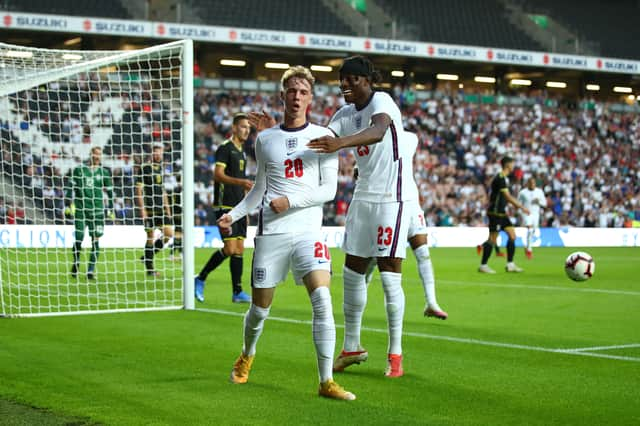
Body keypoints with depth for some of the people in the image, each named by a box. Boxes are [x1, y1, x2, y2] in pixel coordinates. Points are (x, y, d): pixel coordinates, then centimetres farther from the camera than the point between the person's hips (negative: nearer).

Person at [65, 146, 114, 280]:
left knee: (95, 241, -3)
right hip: (80, 210, -1)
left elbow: (110, 191, 13)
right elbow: (71, 187, 8)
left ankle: (91, 270, 1)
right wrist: (70, 205, 1)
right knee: (79, 239, -3)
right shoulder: (79, 170, 6)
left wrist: (110, 210, 10)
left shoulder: (104, 172, 8)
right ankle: (76, 263, 23)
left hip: (97, 211, 1)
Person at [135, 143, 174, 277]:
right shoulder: (145, 169, -5)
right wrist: (142, 209, -14)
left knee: (169, 234, -3)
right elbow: (138, 190, -8)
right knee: (150, 237, -3)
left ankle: (148, 255, 15)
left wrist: (167, 208, 17)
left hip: (161, 209, 6)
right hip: (149, 209, -6)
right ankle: (149, 269, 6)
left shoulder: (161, 170, 16)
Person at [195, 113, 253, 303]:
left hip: (238, 207, 8)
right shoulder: (225, 148, -7)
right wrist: (241, 182, -31)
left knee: (239, 249, 4)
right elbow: (218, 175, -19)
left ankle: (237, 292, 6)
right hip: (225, 205, -8)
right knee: (230, 248, -13)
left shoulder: (242, 151, 19)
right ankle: (200, 279, 1)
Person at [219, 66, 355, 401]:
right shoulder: (265, 140, 10)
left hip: (308, 231, -2)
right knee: (260, 308, 7)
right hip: (270, 234, 2)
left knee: (322, 301, -18)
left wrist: (289, 201, -11)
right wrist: (233, 214, 8)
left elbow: (329, 189, -2)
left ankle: (326, 382, -12)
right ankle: (247, 355, 39)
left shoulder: (321, 136, 3)